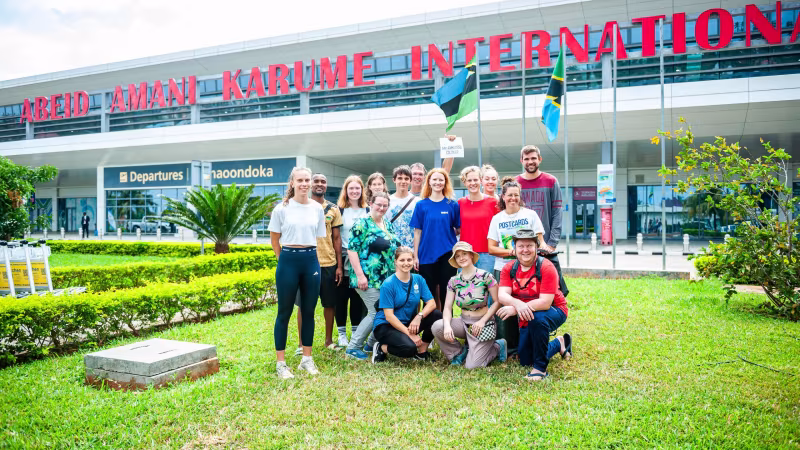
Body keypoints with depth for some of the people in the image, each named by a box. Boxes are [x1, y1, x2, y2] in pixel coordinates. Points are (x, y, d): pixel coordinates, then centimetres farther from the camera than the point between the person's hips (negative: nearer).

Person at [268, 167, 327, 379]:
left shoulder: (318, 209, 4)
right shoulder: (282, 208, -4)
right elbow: (274, 240, 5)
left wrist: (309, 257, 8)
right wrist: (286, 258, 7)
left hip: (311, 261, 3)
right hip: (288, 261, -3)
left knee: (308, 312, 10)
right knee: (284, 312, 4)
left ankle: (307, 359, 23)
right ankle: (280, 363, 12)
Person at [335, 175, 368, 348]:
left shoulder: (367, 211, 8)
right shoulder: (339, 210, -2)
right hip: (343, 260, -3)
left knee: (358, 298, 9)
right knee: (341, 297, 4)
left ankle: (356, 332, 20)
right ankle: (342, 334, 16)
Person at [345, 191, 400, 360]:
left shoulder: (388, 225, 15)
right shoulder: (362, 224, -9)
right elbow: (351, 249, -14)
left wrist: (394, 274, 18)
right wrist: (360, 275, -19)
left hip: (387, 279, 8)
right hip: (368, 279, -8)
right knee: (376, 313, -8)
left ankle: (373, 343, 26)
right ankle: (352, 347, 5)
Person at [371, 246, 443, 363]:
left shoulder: (418, 279, 0)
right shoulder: (388, 284, -15)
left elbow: (431, 303, -6)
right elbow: (389, 316, -18)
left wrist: (419, 316, -26)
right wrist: (410, 334, -23)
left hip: (408, 323, 6)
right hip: (386, 326, -6)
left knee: (436, 315, -15)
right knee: (409, 347, -33)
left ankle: (421, 351, 1)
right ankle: (381, 348, -2)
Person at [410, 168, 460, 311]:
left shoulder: (453, 205, 2)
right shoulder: (421, 205, 3)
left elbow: (459, 229, 8)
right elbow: (417, 231, 3)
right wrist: (415, 256, 0)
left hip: (448, 255, -1)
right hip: (426, 255, 1)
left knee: (446, 293, 5)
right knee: (429, 294, 9)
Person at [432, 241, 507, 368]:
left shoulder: (485, 276, -12)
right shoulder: (454, 281, 1)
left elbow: (497, 302, -10)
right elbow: (447, 307, -1)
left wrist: (482, 321, -17)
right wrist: (447, 325, -21)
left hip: (483, 324, -4)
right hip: (464, 323, 4)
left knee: (472, 366, -14)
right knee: (437, 327, -23)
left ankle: (497, 347, 15)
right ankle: (460, 353, 4)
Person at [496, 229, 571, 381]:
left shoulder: (546, 267, -23)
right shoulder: (509, 269, -8)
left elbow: (545, 302, -30)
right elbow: (502, 295, -21)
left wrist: (514, 310, -39)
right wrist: (518, 304, -44)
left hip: (555, 312, -6)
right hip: (526, 319, 6)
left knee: (537, 317, -40)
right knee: (525, 361, 12)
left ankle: (540, 368, -22)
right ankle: (559, 344, 37)